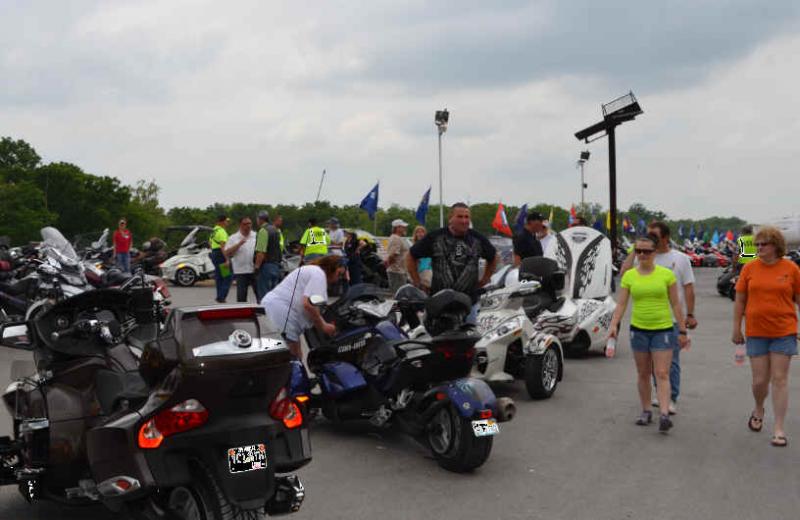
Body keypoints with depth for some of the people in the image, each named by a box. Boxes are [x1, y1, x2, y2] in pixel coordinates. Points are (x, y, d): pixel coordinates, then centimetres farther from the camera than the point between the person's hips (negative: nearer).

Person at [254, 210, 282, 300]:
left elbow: (261, 252, -20)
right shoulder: (275, 230, 15)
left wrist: (256, 266, -17)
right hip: (276, 265, 9)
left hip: (266, 265, -9)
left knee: (263, 294, -6)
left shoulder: (263, 231, -13)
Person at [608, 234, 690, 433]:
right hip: (638, 329, 2)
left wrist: (682, 331, 1)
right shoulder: (629, 276, 1)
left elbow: (676, 304, 1)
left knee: (662, 374, -7)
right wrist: (614, 324, -18)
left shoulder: (666, 274, -3)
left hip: (663, 329, -2)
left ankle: (664, 415, -11)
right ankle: (646, 411, 24)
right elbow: (621, 304, -2)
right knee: (643, 374, 12)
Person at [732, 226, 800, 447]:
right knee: (759, 380, 5)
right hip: (756, 333, 1)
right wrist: (736, 329, 6)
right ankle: (758, 411, 36)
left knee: (779, 379, 1)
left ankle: (779, 429, 9)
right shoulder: (749, 268, 0)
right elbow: (740, 300, 6)